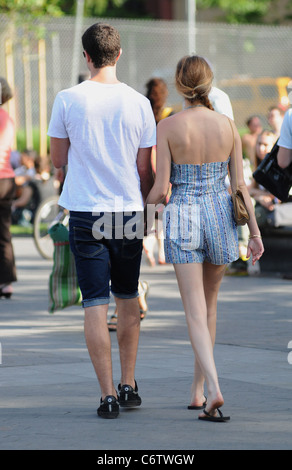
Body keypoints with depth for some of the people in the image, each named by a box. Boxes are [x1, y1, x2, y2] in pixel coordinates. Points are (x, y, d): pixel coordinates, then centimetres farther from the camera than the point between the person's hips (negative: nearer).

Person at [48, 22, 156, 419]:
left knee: (96, 304, 0)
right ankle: (129, 386, 21)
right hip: (129, 213, 2)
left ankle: (108, 394, -4)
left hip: (85, 212, -2)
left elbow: (58, 160, 5)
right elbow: (146, 170, 2)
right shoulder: (139, 103, -3)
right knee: (128, 300, 17)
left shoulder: (68, 100, -6)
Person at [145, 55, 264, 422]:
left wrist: (143, 212, 9)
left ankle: (214, 388, -22)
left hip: (182, 218, -3)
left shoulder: (168, 127, -9)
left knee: (196, 311, -3)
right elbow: (240, 185, 0)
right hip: (220, 216, 3)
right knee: (209, 303, 19)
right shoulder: (227, 125, -2)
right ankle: (197, 390, 25)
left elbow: (161, 187, -9)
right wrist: (255, 230, 7)